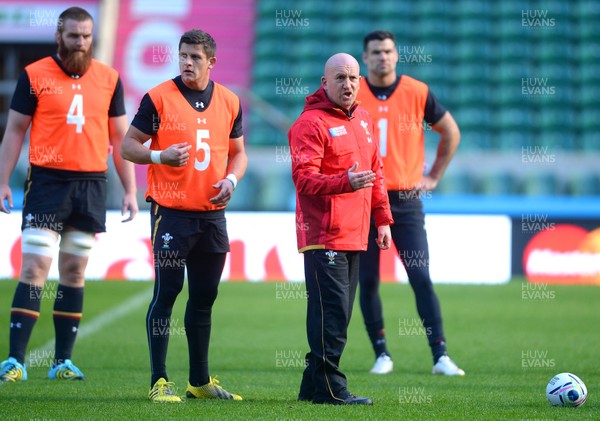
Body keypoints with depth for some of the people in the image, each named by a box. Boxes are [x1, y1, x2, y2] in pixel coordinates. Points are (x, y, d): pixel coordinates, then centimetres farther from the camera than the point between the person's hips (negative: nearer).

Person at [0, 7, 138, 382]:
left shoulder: (109, 79, 9)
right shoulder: (35, 76, 2)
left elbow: (120, 138, 13)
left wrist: (130, 190, 7)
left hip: (91, 185, 3)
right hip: (47, 182, -3)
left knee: (74, 274, 6)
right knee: (35, 269, -9)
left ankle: (63, 361, 11)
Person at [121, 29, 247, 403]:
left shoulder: (229, 102, 9)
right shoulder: (158, 98, -4)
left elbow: (238, 152, 18)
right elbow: (128, 146, -2)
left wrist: (231, 179, -3)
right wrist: (160, 156, -20)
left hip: (213, 214, 4)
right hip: (171, 213, -4)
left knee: (205, 296, 10)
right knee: (167, 292, -6)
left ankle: (200, 380, 19)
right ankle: (159, 382, -2)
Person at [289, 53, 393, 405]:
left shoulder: (364, 119, 17)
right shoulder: (311, 123, -9)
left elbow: (377, 173, 23)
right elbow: (304, 179, -18)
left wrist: (383, 219, 19)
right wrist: (346, 183, -32)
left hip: (355, 235, 8)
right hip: (323, 236, -8)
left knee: (340, 312, 10)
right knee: (331, 310, -11)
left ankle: (314, 384, 18)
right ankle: (329, 386, -6)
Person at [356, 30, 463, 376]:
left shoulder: (418, 93, 1)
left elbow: (451, 132, 13)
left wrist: (434, 177, 9)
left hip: (405, 200, -1)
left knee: (421, 278, -7)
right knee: (368, 281, 2)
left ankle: (441, 356, -7)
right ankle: (382, 354, 12)